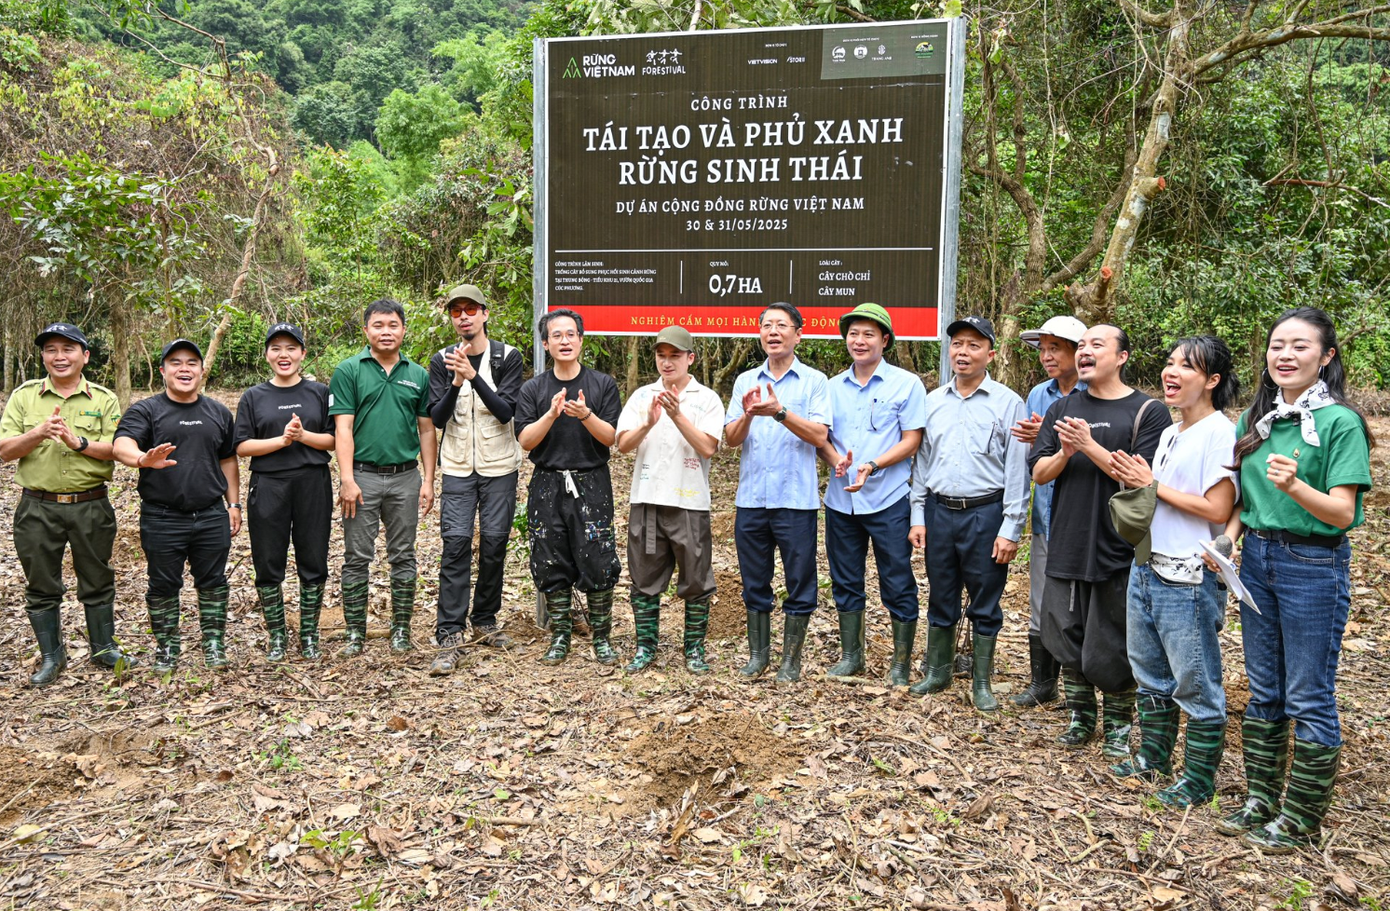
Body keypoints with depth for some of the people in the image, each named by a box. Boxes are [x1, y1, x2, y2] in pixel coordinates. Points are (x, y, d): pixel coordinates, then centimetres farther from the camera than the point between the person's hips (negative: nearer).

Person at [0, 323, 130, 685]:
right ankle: (51, 656, 25)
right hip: (37, 508, 1)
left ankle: (104, 647, 27)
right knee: (41, 587, 10)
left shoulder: (104, 399, 2)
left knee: (97, 582, 11)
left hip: (91, 506, -1)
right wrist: (40, 432, -20)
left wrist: (79, 442, -22)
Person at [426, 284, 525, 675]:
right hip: (458, 468, 0)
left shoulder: (508, 357, -2)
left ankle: (485, 622, 23)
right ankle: (448, 638, -7)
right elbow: (437, 418, -3)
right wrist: (456, 383, -20)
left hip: (499, 467, 0)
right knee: (456, 544, -8)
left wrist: (474, 376, -25)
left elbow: (506, 411, -13)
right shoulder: (442, 361, 4)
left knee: (494, 544, 5)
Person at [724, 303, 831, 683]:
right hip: (751, 498, 3)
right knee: (754, 583, 12)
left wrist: (779, 412, -23)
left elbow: (820, 435, -12)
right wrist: (748, 414, -17)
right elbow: (731, 438, 3)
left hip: (796, 499, -3)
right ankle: (758, 654, 26)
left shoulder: (814, 381, 0)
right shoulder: (746, 381, 10)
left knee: (799, 585, 5)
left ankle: (791, 660, 19)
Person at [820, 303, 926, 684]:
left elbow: (911, 440, -7)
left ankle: (902, 663, 16)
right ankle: (851, 655, 27)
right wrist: (836, 458, -12)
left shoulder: (906, 384, -3)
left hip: (887, 500, -4)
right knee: (845, 582, 13)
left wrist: (872, 466, -21)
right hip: (841, 500, 5)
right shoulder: (834, 386, 10)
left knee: (897, 585, 2)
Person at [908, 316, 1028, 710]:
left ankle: (982, 682, 20)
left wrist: (1010, 529, -9)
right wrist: (917, 516, 7)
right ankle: (937, 671, 29)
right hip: (939, 511, 4)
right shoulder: (932, 401, 8)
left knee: (985, 605, 7)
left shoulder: (1007, 403, -4)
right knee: (940, 599, 14)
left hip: (985, 514, -3)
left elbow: (1017, 471, -6)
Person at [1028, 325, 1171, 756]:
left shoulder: (1147, 411, -4)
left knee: (1111, 649, 5)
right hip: (1065, 547, 4)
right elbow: (1040, 473, 5)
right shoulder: (1062, 409, 9)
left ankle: (1118, 724, 26)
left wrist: (1090, 446, -19)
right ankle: (1080, 717, 30)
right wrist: (1065, 452, -15)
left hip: (1118, 553, -4)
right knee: (1067, 639, 12)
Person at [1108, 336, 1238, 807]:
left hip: (1189, 579, -9)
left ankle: (1198, 778, 17)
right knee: (1150, 673, 19)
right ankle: (1154, 756, 34)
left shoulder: (1220, 432, -13)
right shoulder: (1168, 434, 14)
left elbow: (1217, 508, -19)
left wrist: (1153, 486, -12)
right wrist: (1132, 481, 2)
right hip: (1146, 569, 9)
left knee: (1196, 683, 4)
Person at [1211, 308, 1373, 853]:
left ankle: (1300, 819, 18)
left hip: (1315, 566, -6)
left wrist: (1295, 486, -33)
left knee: (1308, 699, 3)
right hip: (1258, 559, 7)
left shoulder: (1340, 421, -12)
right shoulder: (1256, 419, 7)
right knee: (1263, 691, 16)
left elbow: (1342, 513, -17)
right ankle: (1260, 801, 29)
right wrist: (1230, 534, -2)